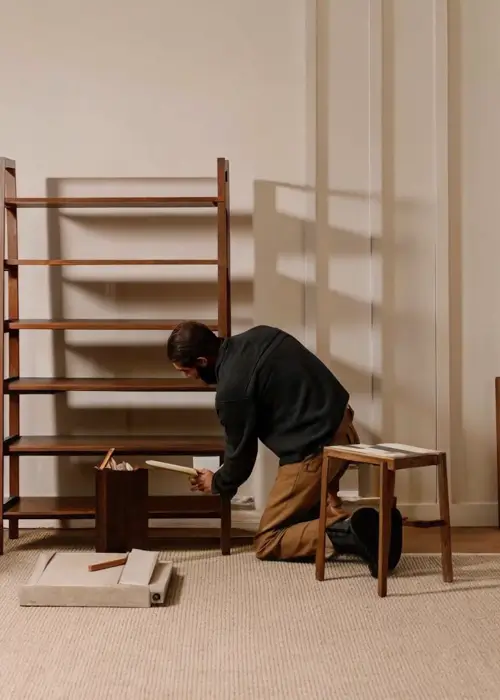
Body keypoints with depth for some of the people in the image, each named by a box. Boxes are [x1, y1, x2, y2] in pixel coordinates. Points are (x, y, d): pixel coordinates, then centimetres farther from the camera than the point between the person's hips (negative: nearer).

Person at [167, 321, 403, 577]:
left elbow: (241, 451, -4)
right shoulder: (258, 335, 7)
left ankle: (349, 533, -19)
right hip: (341, 424, 9)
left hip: (314, 449, -9)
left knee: (267, 542, 1)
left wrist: (218, 484, 17)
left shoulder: (232, 389, -17)